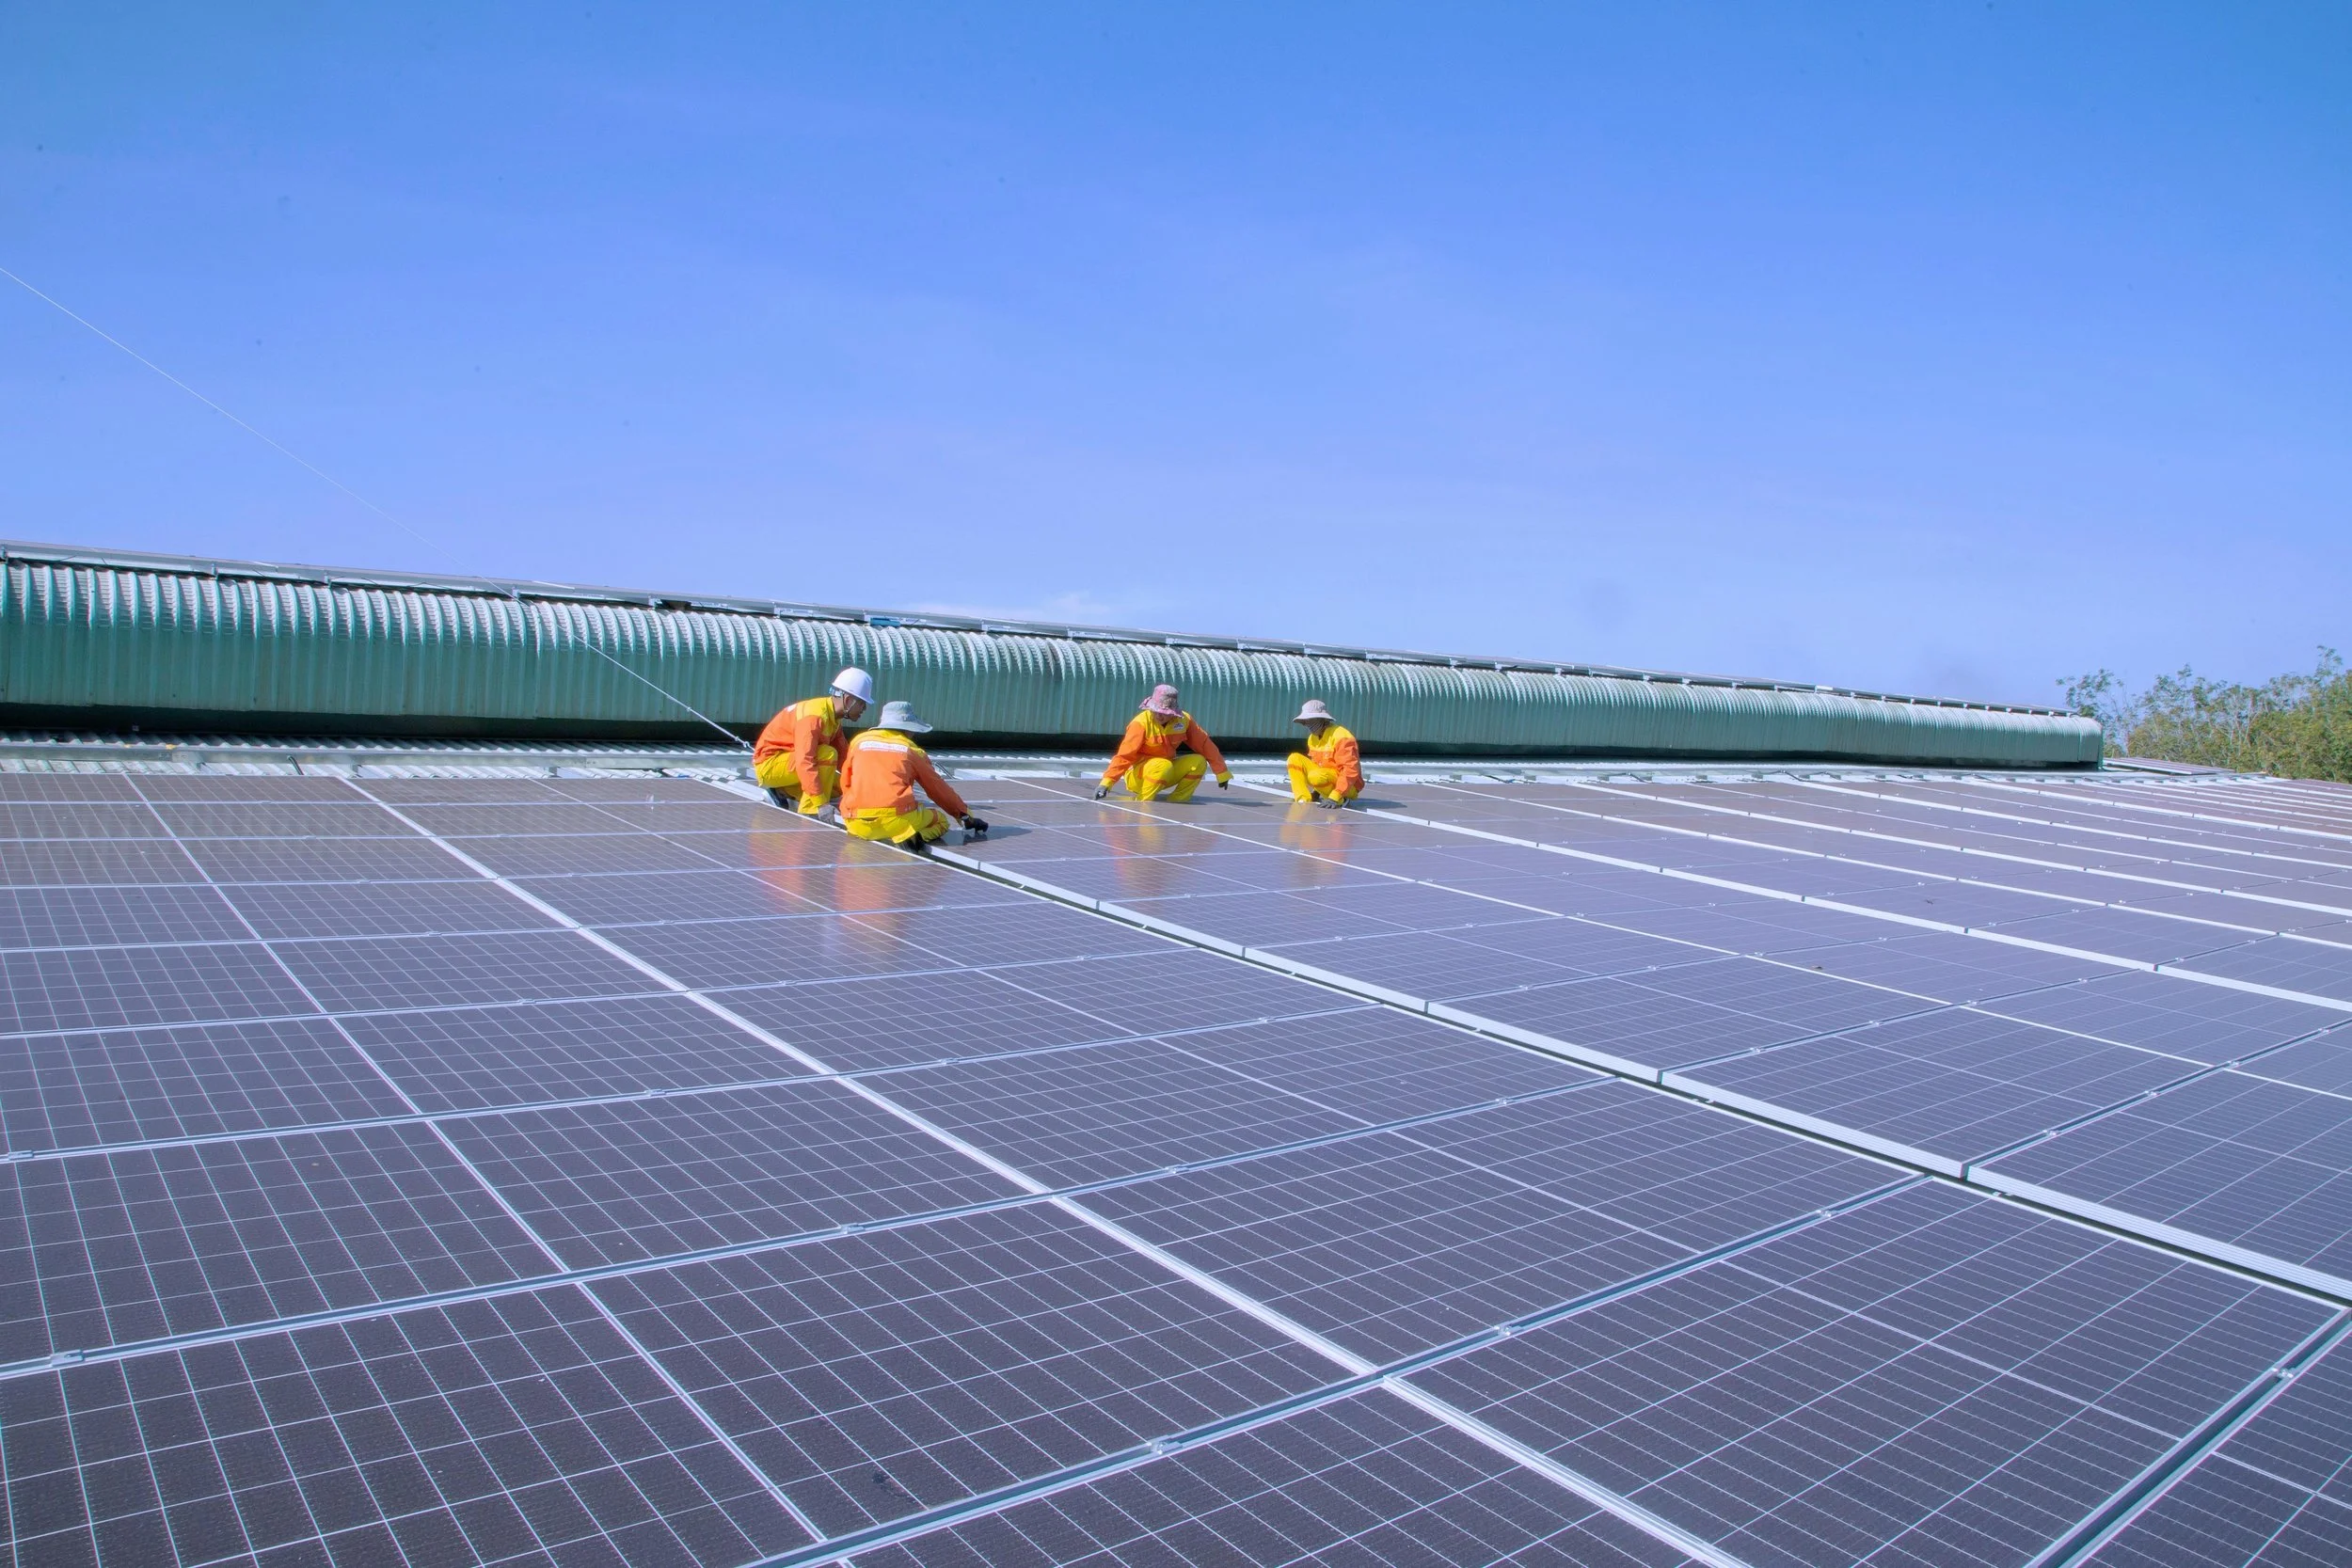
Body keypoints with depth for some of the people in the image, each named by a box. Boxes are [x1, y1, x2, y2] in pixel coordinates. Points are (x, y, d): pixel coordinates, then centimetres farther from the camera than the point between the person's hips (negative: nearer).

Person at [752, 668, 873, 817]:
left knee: (839, 786, 4)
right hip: (768, 765, -10)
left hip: (786, 762, 10)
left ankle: (782, 794, 7)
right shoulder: (814, 716, -26)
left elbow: (844, 759, 7)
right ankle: (809, 815, -22)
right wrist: (820, 804, -37)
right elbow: (804, 762, -34)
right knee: (828, 754, -26)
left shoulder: (834, 717, 5)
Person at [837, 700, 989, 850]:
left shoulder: (859, 740, 15)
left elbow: (845, 784, 20)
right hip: (896, 821, -2)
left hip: (857, 824, 2)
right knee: (940, 819, 24)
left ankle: (875, 838, 2)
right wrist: (966, 817, 28)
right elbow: (938, 788, 18)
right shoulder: (911, 749, 11)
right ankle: (907, 838, -8)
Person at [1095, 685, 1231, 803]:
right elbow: (1124, 755, -26)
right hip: (1136, 776, -5)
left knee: (1199, 762, -15)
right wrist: (1106, 782, -34)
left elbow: (1204, 744, 0)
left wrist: (1222, 772, 2)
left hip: (1166, 774, 5)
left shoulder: (1184, 720, -8)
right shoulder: (1142, 722, -21)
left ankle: (1175, 803, -5)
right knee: (1163, 765, -36)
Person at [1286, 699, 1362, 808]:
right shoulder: (1312, 738, 6)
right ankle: (1304, 799, -11)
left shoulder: (1341, 736, -21)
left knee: (1316, 776, -36)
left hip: (1347, 785, -8)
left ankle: (1340, 800, -12)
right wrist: (1315, 791, 6)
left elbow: (1351, 770, -27)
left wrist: (1334, 797, -33)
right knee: (1295, 758, -4)